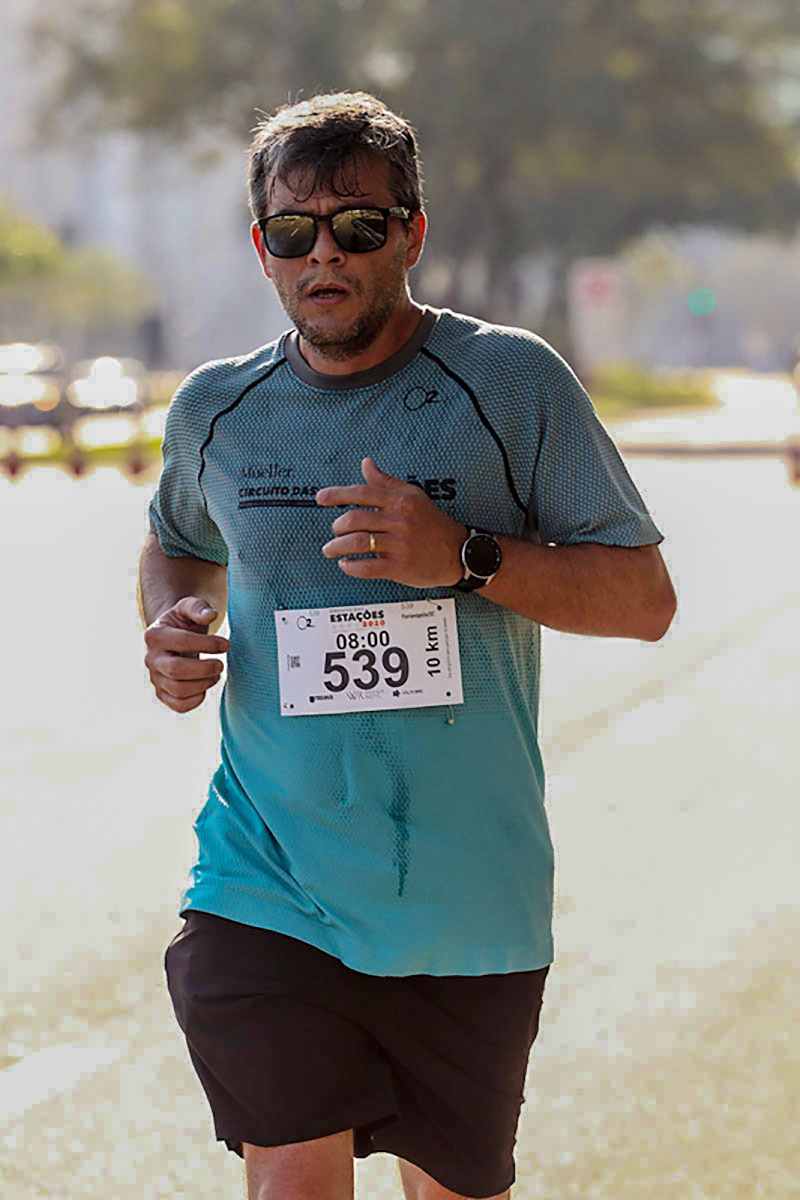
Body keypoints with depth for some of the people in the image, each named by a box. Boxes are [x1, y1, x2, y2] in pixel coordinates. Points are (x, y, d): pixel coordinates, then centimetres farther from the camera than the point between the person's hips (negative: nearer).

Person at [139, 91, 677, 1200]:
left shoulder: (514, 383, -4)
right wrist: (177, 623, 3)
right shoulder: (216, 410, 6)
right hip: (265, 890, 1)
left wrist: (466, 556, -19)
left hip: (470, 905, -1)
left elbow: (644, 598, -4)